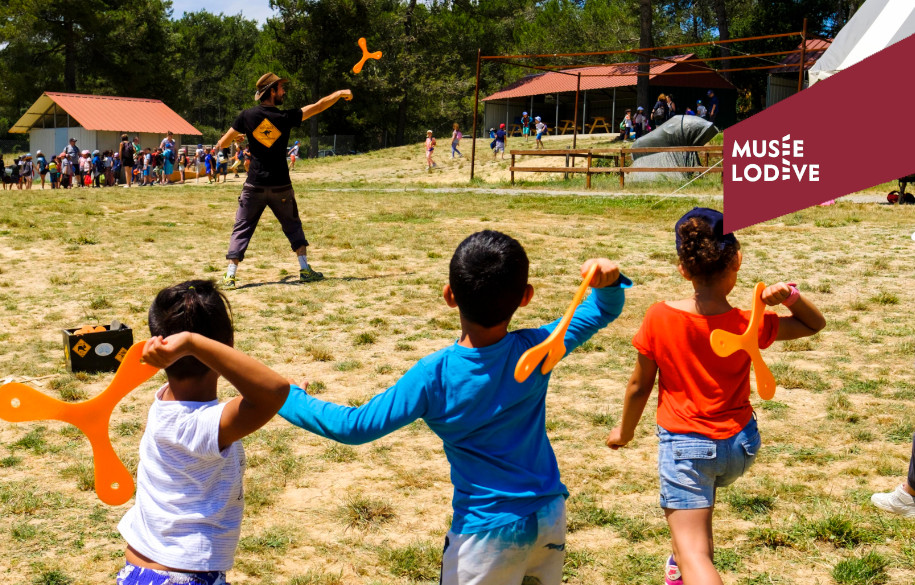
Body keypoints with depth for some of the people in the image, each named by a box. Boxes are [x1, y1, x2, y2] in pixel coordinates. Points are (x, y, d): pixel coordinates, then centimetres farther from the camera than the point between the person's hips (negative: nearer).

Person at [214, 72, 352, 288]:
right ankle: (305, 269, 17)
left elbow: (222, 144, 2)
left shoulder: (247, 116, -4)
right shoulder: (286, 117, -5)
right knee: (293, 225, 20)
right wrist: (340, 93, 20)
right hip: (281, 186, 0)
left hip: (255, 186, 0)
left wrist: (237, 135, 25)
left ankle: (229, 276, -7)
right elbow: (318, 106, 5)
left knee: (242, 229, 4)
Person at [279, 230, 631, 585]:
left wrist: (288, 398, -7)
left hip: (489, 532, -4)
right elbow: (601, 312, 1)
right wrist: (609, 281, -19)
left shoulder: (434, 377, -23)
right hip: (550, 516, 4)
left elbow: (356, 426, -18)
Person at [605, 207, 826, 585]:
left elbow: (639, 387, -6)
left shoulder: (659, 318, -15)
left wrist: (624, 431, 11)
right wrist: (789, 296, -13)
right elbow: (815, 325, 5)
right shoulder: (750, 325, -11)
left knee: (693, 554, -4)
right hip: (740, 444, 4)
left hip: (685, 444, -4)